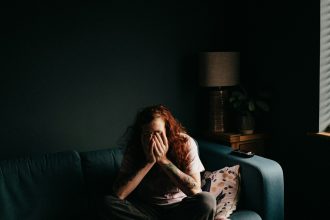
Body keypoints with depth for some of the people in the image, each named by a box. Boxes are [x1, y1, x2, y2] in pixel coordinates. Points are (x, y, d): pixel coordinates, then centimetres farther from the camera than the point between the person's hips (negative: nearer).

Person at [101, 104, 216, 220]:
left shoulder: (185, 143, -15)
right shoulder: (134, 148, -11)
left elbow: (195, 190, -22)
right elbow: (119, 193, -20)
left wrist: (163, 160, -26)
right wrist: (149, 162, -26)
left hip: (179, 207, -1)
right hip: (147, 209, 2)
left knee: (207, 200, -31)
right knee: (109, 202, -23)